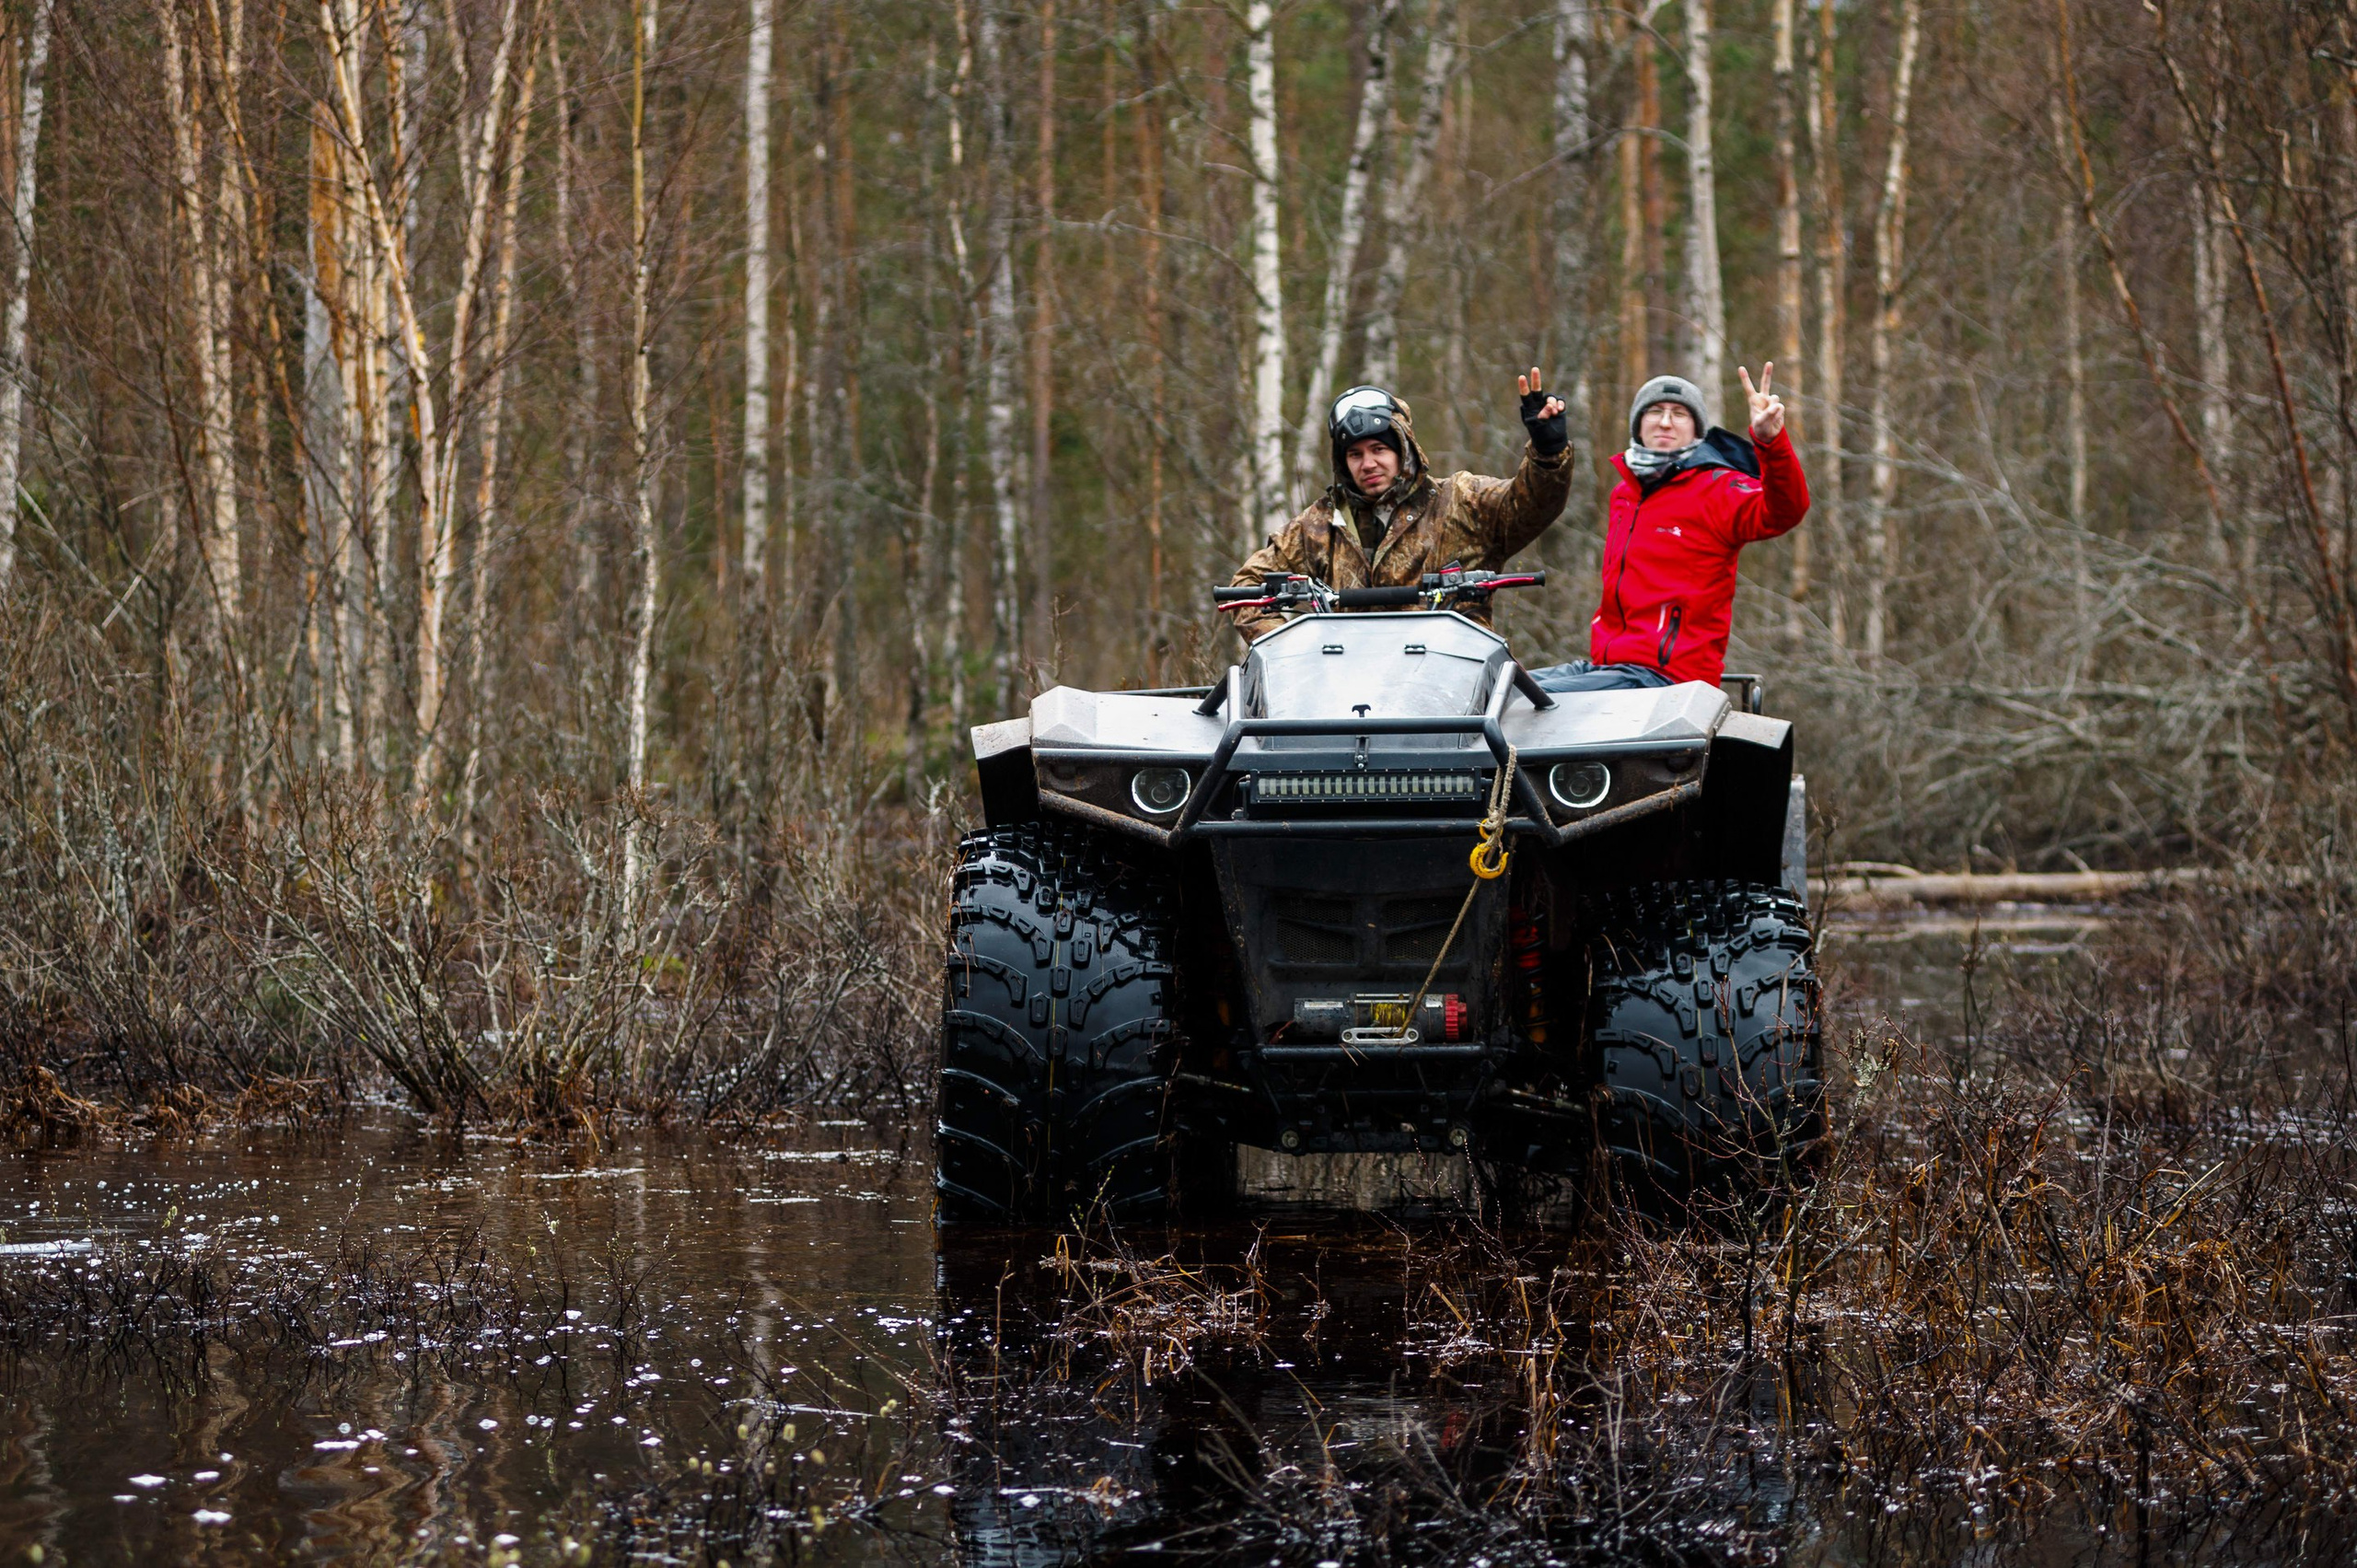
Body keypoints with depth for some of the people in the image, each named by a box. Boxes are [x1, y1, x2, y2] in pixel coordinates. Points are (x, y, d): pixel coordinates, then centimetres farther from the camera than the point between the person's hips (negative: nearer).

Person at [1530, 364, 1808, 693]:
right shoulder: (1623, 493, 20)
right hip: (1605, 663, 8)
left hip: (1667, 675, -8)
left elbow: (1784, 512, -26)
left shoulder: (1715, 489, -5)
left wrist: (1770, 441, -42)